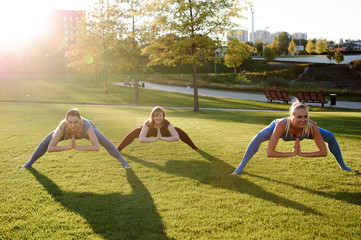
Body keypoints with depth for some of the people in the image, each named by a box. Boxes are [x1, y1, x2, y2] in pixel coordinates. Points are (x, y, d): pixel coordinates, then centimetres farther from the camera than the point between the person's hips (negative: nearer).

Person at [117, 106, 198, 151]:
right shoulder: (148, 124, -40)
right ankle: (118, 150, -8)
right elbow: (141, 139, -49)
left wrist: (162, 138, -44)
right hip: (149, 133, -1)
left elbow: (176, 137, -44)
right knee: (134, 133, -24)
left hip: (163, 134, 1)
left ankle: (194, 147, 5)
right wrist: (156, 139, -48)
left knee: (179, 131, -15)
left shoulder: (166, 123, -38)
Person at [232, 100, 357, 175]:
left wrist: (302, 154, -37)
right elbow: (269, 153, -46)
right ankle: (241, 167, -16)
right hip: (276, 126, -3)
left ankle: (343, 165, 26)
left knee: (331, 137, -4)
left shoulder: (311, 126, -41)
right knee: (260, 137, -32)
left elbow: (324, 152, -33)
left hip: (301, 132, 3)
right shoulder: (281, 125, -46)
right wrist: (292, 154, -45)